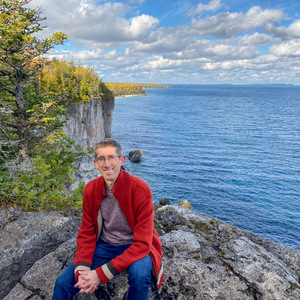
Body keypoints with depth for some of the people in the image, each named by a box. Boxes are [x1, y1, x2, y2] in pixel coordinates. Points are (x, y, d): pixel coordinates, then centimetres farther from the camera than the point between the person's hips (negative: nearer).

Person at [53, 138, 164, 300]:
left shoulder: (140, 189, -24)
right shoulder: (90, 189, -8)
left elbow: (142, 242, -24)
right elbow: (86, 233, 0)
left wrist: (101, 274, -27)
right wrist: (82, 270, -18)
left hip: (135, 247, -3)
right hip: (104, 245, 4)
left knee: (140, 273, -34)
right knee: (63, 283, -9)